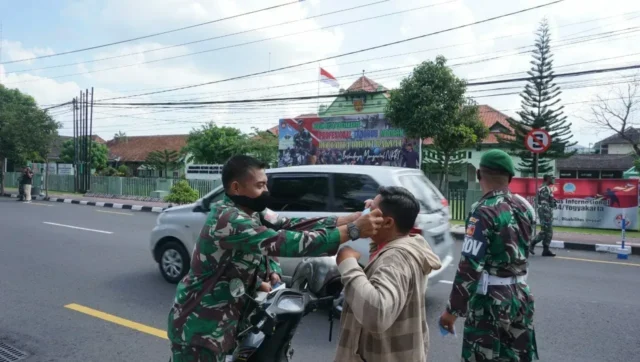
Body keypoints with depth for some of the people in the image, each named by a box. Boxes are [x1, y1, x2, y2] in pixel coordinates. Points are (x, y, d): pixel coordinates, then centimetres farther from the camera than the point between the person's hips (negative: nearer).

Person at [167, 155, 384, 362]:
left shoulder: (252, 212, 0)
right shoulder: (228, 219, -28)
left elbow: (292, 225, -8)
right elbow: (288, 243, -35)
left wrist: (355, 217, -16)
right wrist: (353, 231, -34)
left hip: (224, 321, 9)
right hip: (200, 327, -8)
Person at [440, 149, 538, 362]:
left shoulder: (484, 212, -20)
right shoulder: (524, 208, 2)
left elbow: (469, 267, -22)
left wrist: (452, 310, -16)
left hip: (490, 300, -7)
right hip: (520, 296, 7)